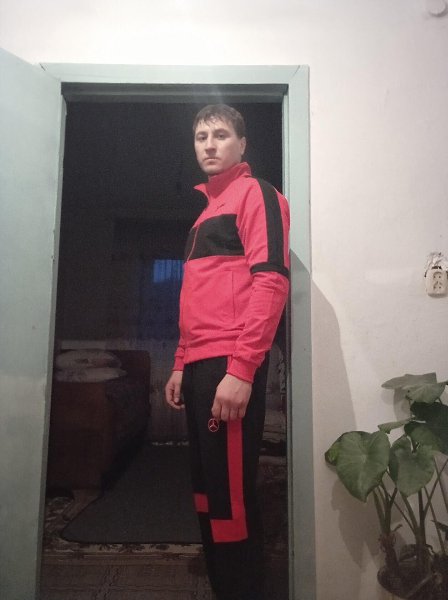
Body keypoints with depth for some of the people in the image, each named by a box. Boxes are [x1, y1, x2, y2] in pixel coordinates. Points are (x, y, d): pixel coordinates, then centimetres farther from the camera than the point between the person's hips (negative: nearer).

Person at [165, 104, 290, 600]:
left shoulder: (255, 193, -1)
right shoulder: (206, 211, 24)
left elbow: (271, 280, -15)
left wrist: (240, 369, -22)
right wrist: (181, 364, 19)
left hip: (230, 366, -9)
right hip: (200, 367, 9)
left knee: (231, 494, -2)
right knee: (206, 489, 15)